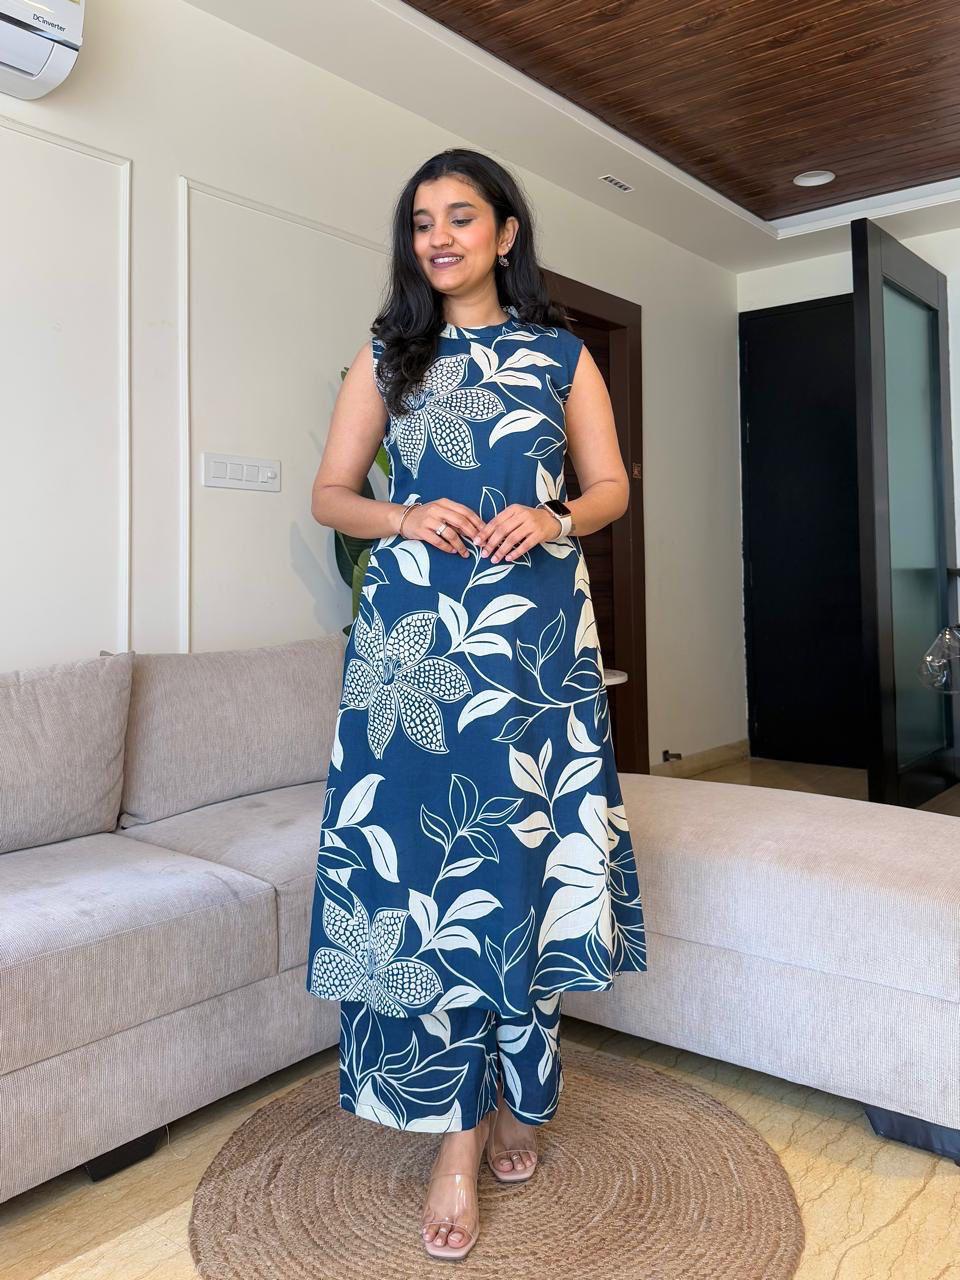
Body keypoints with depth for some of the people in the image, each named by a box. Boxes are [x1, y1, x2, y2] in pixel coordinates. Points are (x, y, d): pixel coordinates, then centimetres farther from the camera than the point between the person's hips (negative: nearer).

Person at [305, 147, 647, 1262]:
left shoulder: (562, 355, 14)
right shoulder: (386, 356, 14)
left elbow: (611, 484, 14)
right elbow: (330, 493, 11)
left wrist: (556, 517, -8)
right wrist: (403, 518, -9)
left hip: (536, 632, 0)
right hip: (411, 632, 0)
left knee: (521, 847, 1)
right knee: (415, 846, -5)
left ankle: (514, 1092, 22)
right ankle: (458, 1131, 8)